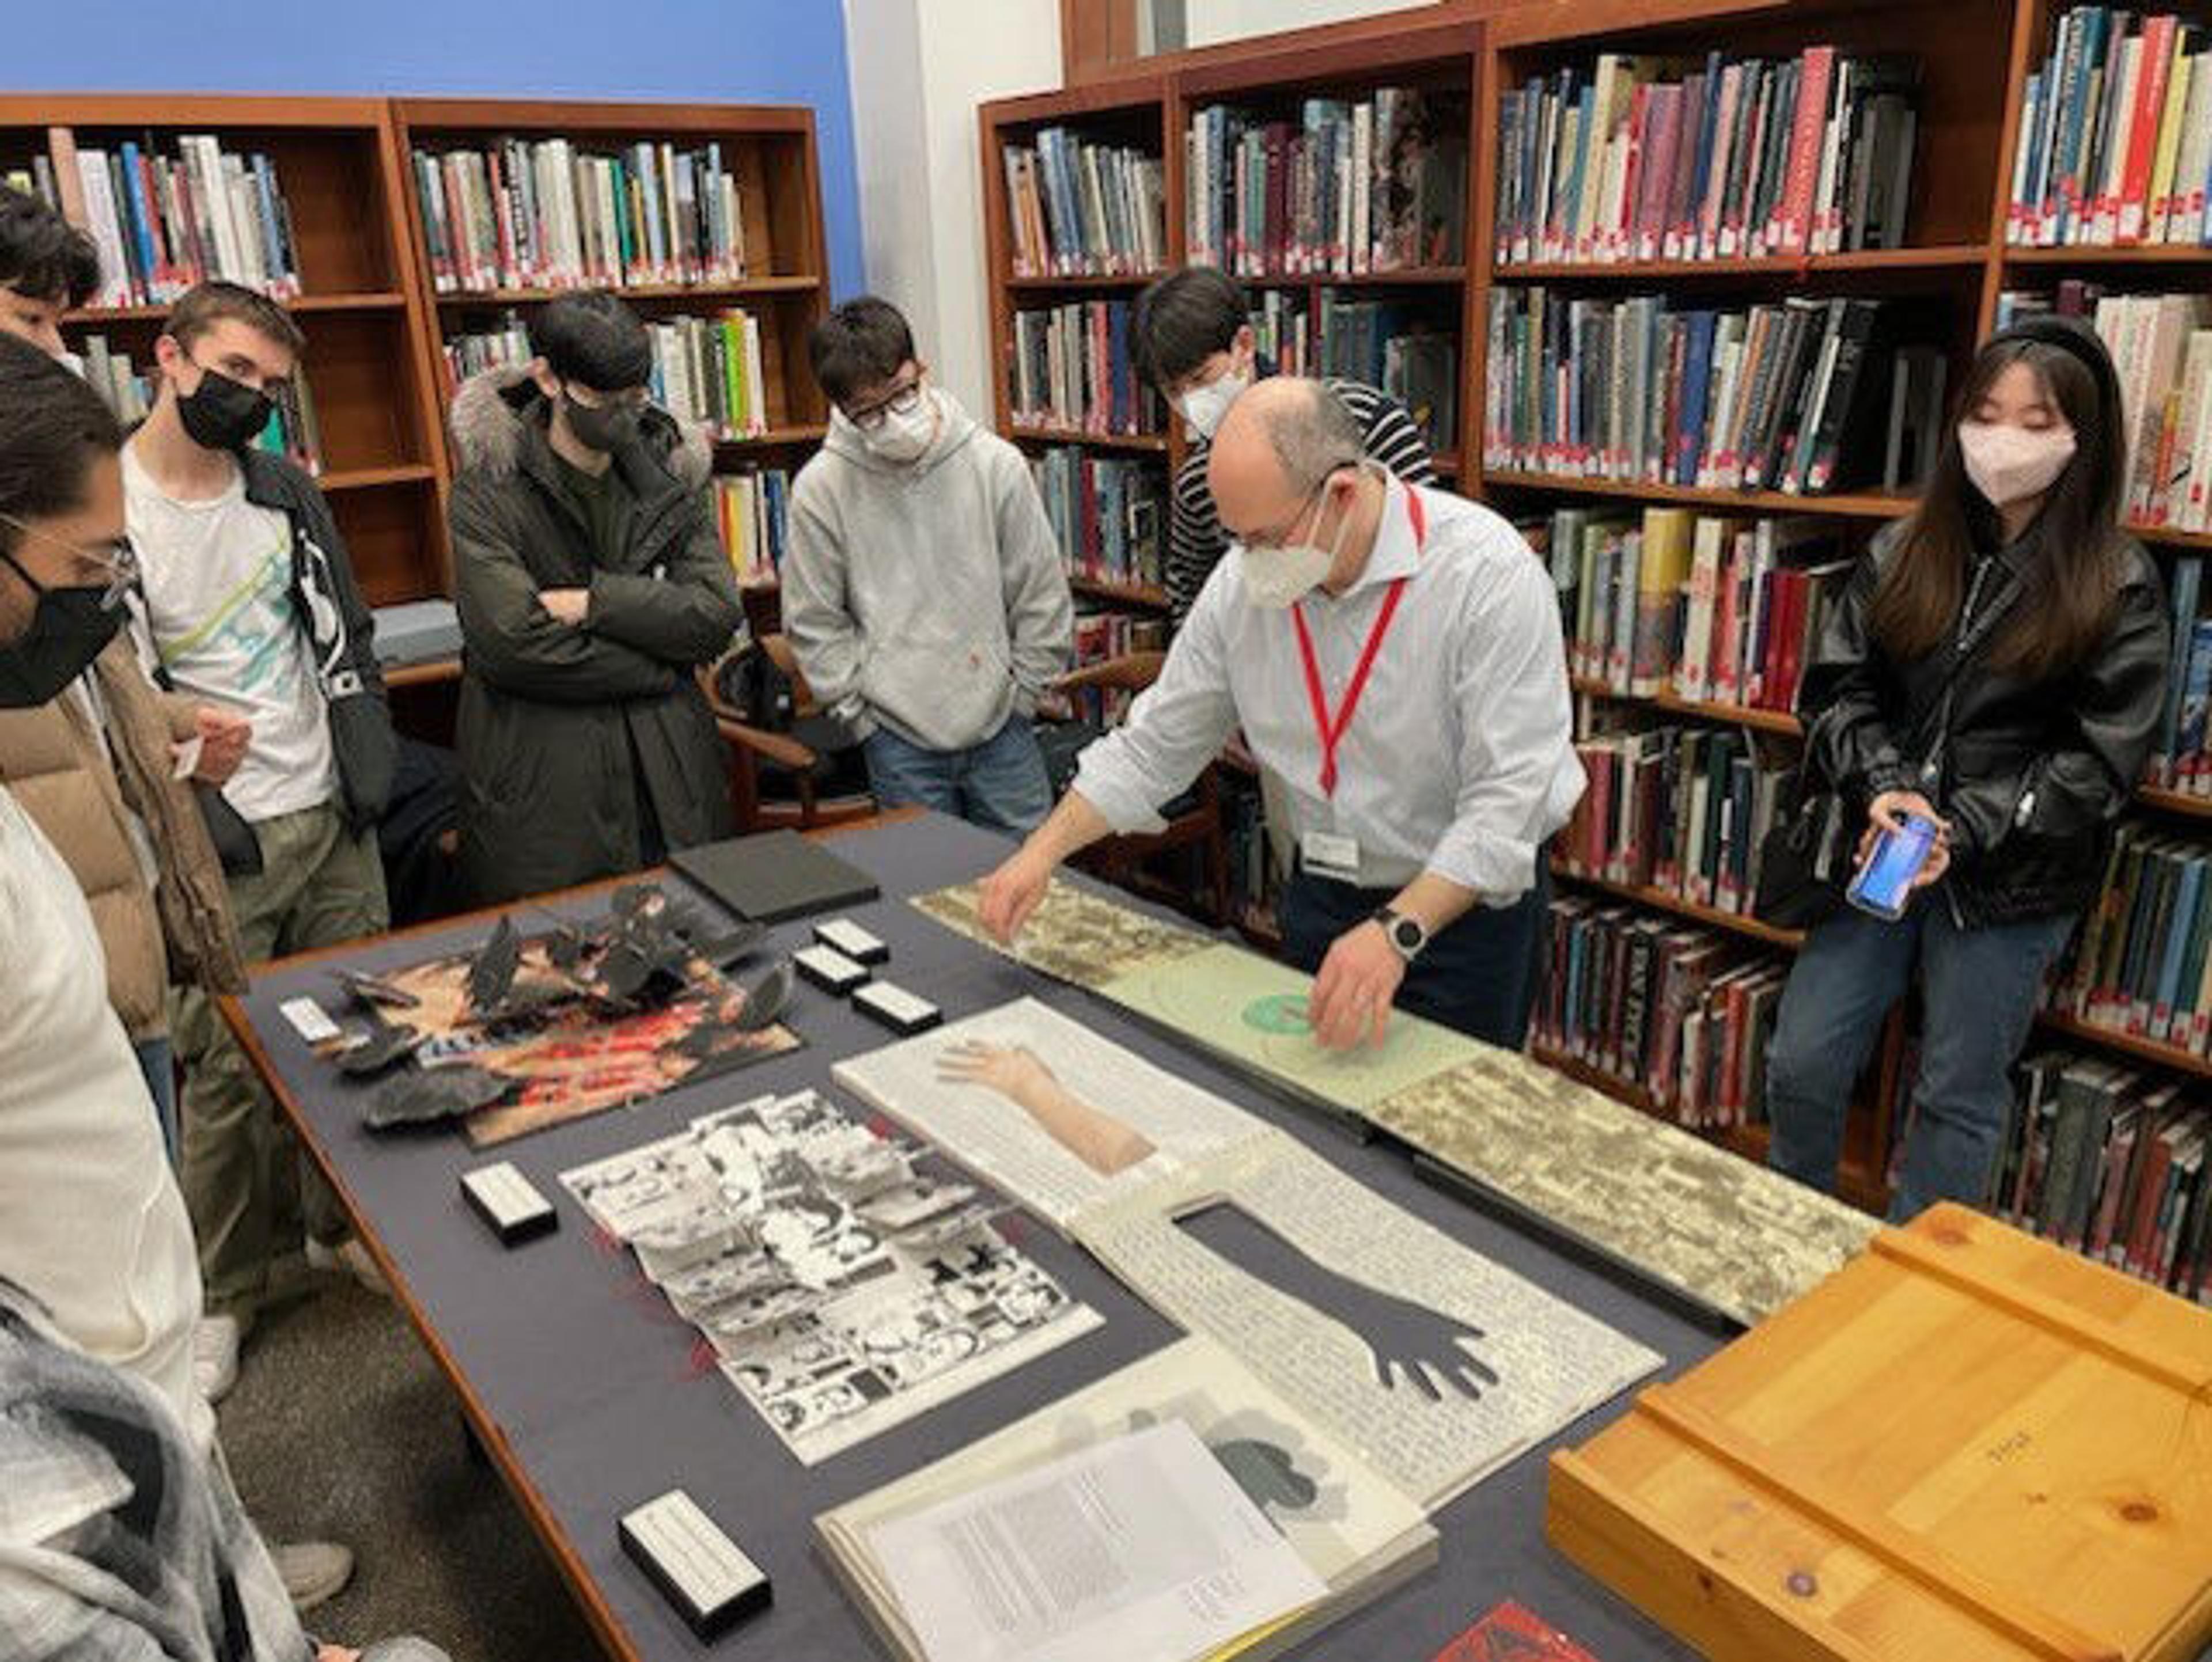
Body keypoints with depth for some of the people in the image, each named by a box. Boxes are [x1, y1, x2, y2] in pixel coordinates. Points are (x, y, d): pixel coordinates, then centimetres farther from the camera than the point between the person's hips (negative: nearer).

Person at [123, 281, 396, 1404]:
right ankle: (222, 1291, 21)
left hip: (334, 817, 5)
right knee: (225, 1070, 3)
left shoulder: (286, 492, 8)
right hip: (218, 845, -5)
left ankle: (340, 1223, 33)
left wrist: (370, 763, 4)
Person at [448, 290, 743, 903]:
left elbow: (719, 617, -4)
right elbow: (511, 643, -18)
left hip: (671, 779, 4)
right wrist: (661, 668, -10)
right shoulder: (489, 490, -5)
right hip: (543, 792, -3)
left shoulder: (668, 472, 8)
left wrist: (593, 602, -14)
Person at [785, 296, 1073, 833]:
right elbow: (814, 625, 0)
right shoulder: (821, 488, -8)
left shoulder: (996, 463, -6)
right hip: (899, 740, -1)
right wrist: (862, 711, -4)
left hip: (1001, 728, 1)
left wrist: (1021, 695, 1)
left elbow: (1042, 598, 1)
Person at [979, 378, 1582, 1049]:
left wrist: (1398, 932, -34)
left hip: (1470, 903, -4)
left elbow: (1508, 796, -26)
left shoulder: (1488, 572, -24)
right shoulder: (1242, 583, -8)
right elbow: (1153, 745, 2)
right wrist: (1043, 852, -7)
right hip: (1321, 889, 5)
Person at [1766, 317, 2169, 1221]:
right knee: (1800, 1067, 7)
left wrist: (1962, 832, -18)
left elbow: (2101, 758, -7)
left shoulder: (2119, 585, -4)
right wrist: (1883, 789, -16)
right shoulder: (1903, 553, 5)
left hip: (2012, 882, -2)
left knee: (1958, 1099, 10)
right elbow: (1836, 686, 2)